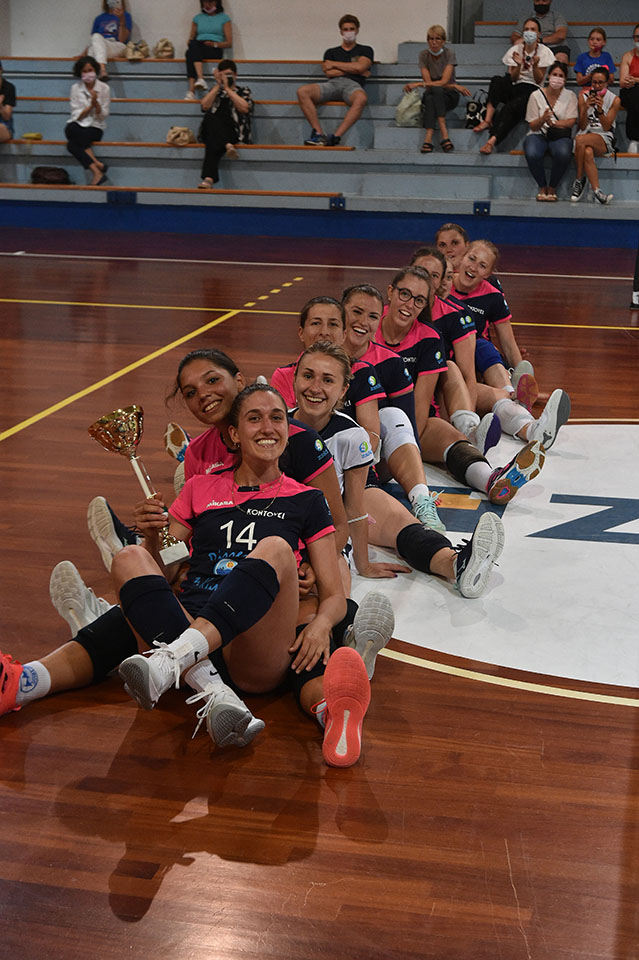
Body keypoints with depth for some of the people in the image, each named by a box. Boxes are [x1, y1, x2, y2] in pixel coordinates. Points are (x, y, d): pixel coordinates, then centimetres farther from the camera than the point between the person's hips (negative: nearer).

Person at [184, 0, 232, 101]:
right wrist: (191, 43, -2)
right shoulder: (197, 18, 25)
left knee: (191, 54, -35)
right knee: (193, 45, -35)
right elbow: (191, 39, 23)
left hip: (215, 51, -3)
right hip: (197, 49, 3)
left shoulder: (224, 18, 14)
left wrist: (215, 44, -12)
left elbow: (229, 43, 6)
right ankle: (201, 79, -54)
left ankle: (191, 90, -49)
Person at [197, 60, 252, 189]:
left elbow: (244, 108, -4)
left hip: (234, 133, -2)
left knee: (213, 142, -36)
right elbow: (205, 106, 5)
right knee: (211, 118, -35)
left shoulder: (244, 91, 20)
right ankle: (228, 146, -55)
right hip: (212, 130, 2)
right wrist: (218, 85, 4)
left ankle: (209, 178, -53)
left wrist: (227, 88, 0)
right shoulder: (214, 91, 28)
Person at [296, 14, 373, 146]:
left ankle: (336, 137, -46)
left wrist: (334, 64, 10)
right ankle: (319, 134, -32)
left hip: (352, 84, -2)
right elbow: (328, 73, 11)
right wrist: (352, 70, 8)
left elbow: (359, 67, 3)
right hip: (332, 83, 2)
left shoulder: (365, 50, 23)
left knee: (361, 99, -42)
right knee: (302, 91, -27)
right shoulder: (331, 52, 29)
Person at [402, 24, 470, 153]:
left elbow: (444, 81, -18)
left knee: (436, 90, -37)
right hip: (432, 94, 2)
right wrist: (454, 86, -18)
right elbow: (428, 82, -10)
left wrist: (418, 84, -23)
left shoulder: (449, 52, -9)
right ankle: (444, 134, -49)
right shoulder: (424, 55, -3)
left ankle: (428, 137, -51)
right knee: (429, 98, -36)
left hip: (449, 95, -2)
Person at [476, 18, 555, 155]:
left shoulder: (544, 52, 4)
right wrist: (519, 65, -16)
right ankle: (488, 119, -36)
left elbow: (539, 80, -2)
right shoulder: (515, 50, 11)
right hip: (515, 88, 3)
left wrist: (535, 65, -20)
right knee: (497, 81, -31)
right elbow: (512, 78, 3)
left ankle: (492, 141, -47)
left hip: (532, 89, -3)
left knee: (512, 107, -36)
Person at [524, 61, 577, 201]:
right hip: (538, 135, 0)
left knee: (563, 154, -37)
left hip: (560, 136, 0)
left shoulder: (570, 96, 8)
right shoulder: (536, 95, 6)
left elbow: (571, 122, -2)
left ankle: (552, 188, -13)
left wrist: (552, 123, -17)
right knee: (532, 154, -36)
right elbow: (533, 126, 2)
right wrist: (543, 119, -20)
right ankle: (542, 187, -11)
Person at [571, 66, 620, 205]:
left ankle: (579, 180, -24)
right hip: (586, 134, 2)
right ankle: (596, 191, -34)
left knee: (581, 140, -36)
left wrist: (600, 110, -23)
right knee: (587, 152, -37)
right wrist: (585, 108, -18)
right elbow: (583, 127, 1)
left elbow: (606, 127, -6)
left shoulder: (614, 100, 1)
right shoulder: (584, 97, 6)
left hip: (605, 139, -2)